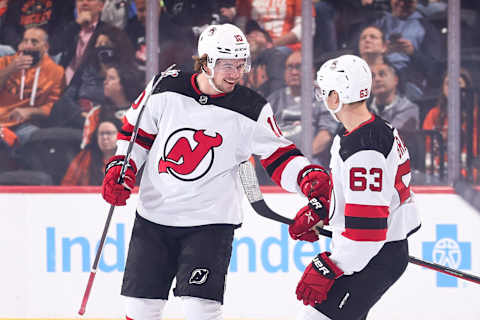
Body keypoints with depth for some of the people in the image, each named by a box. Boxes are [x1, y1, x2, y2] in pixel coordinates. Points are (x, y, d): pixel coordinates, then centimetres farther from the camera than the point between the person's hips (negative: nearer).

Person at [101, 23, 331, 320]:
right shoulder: (166, 89, -5)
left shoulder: (251, 111, -9)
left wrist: (309, 177, -23)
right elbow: (137, 131, 9)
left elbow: (278, 156, -6)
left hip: (211, 221, -2)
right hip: (154, 215, 2)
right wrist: (120, 170, -1)